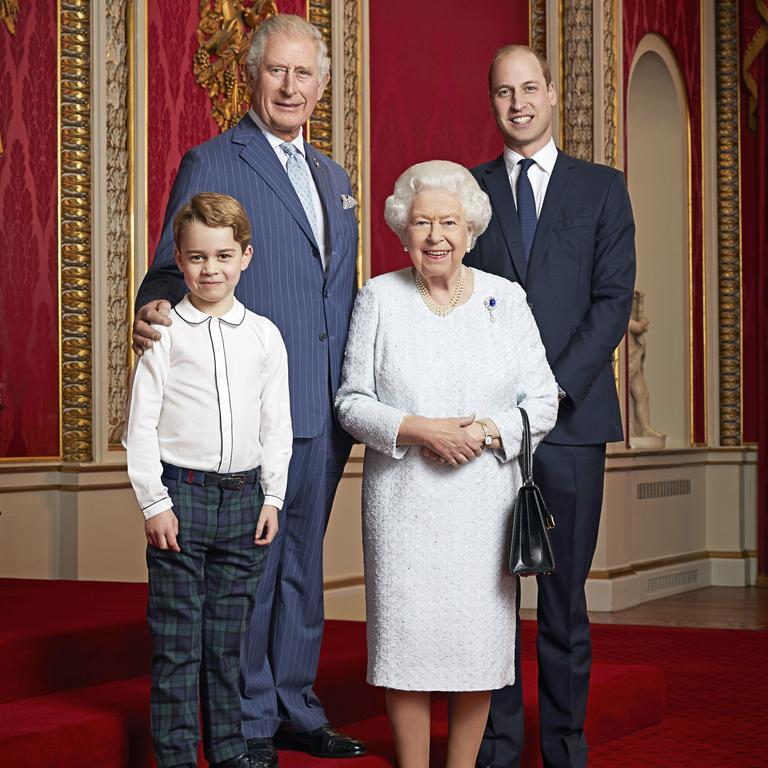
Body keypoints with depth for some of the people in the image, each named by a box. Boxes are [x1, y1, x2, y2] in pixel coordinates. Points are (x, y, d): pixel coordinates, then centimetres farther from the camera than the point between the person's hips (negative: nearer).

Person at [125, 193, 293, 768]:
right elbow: (142, 423, -2)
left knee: (229, 639, 11)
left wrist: (272, 497, 6)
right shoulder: (164, 333, -2)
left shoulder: (264, 335, 7)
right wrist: (154, 502, -6)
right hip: (181, 494, -2)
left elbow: (277, 423, 11)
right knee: (177, 640, 1)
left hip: (244, 497, 3)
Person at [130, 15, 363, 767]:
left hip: (324, 410, 7)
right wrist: (154, 311, -31)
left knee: (304, 559, 15)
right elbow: (174, 270, -8)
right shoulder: (210, 164, -5)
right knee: (250, 563, 0)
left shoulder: (333, 176, 17)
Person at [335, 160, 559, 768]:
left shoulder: (506, 299, 4)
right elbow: (352, 400, 2)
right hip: (403, 498, -1)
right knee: (407, 633, 0)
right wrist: (416, 430, -14)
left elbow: (543, 402, 5)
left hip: (485, 497, 1)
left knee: (479, 636, 3)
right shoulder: (379, 298, 2)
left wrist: (488, 431, -14)